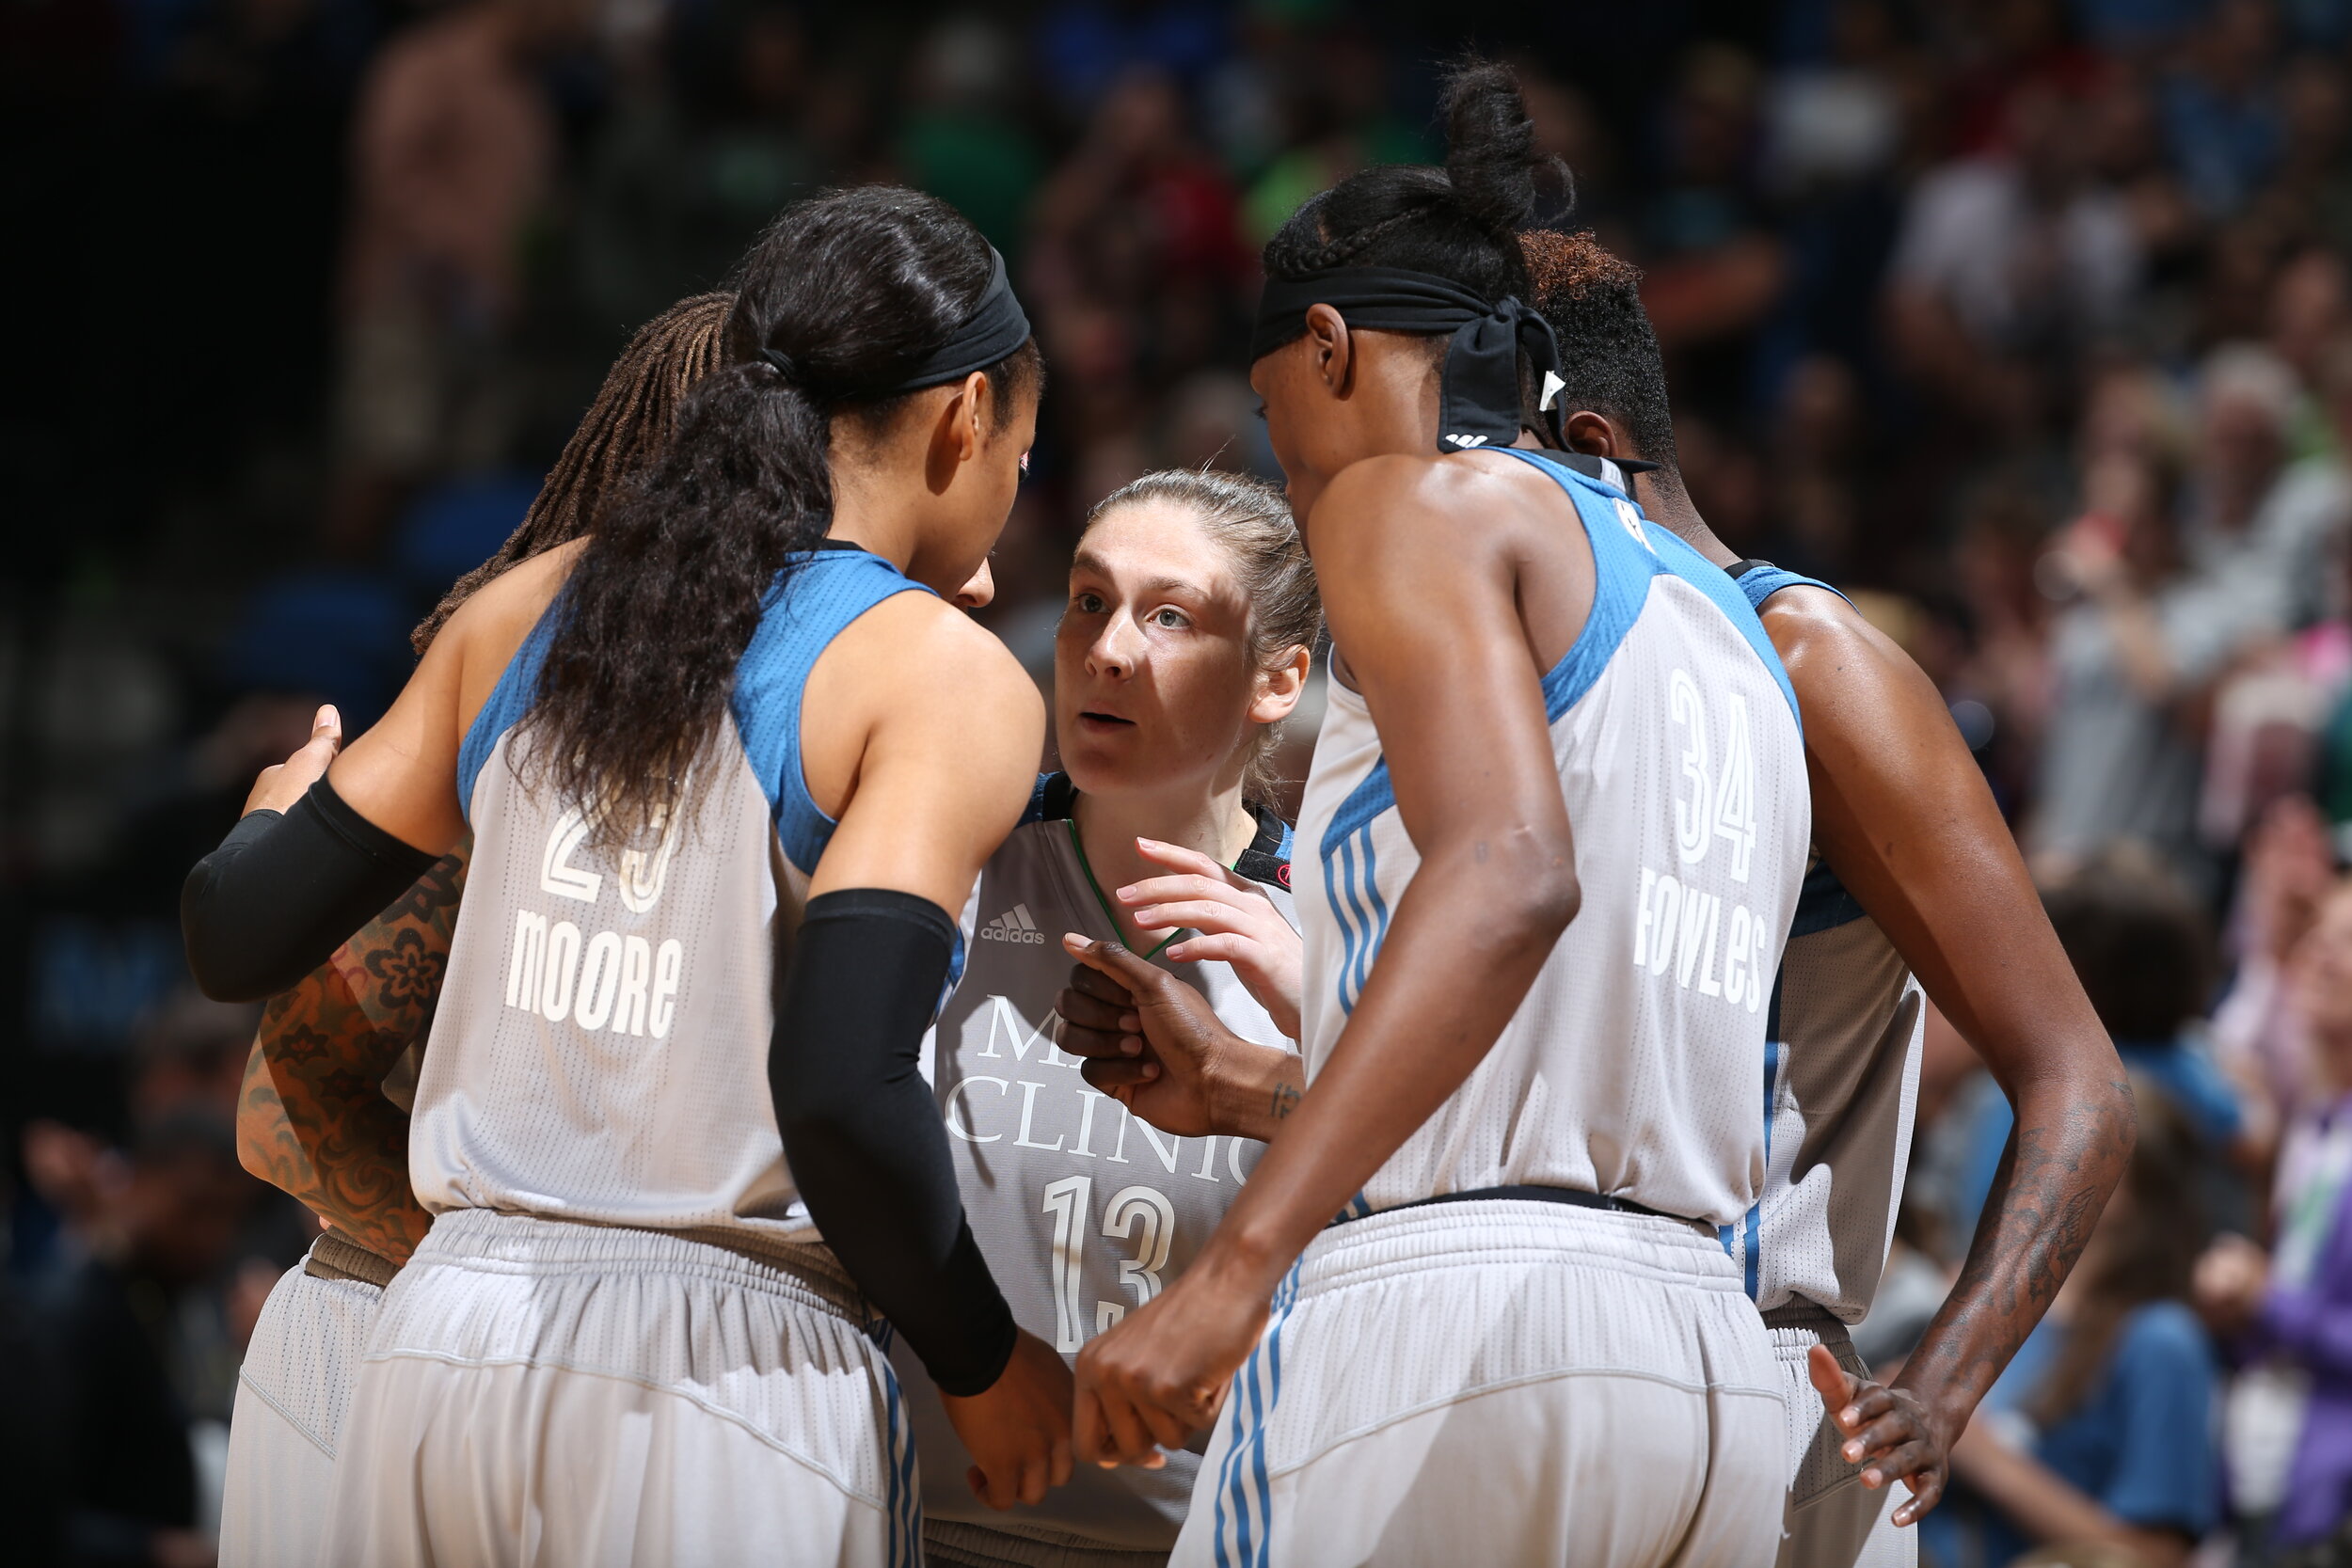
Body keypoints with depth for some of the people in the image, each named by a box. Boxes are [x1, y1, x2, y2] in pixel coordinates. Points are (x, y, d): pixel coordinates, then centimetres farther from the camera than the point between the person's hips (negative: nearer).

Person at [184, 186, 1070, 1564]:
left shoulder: (525, 611, 11)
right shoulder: (944, 676, -5)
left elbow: (239, 938, 15)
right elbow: (842, 1090, -17)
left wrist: (281, 807, 39)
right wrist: (987, 1364, -2)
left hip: (448, 1347, 5)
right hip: (732, 1382, -5)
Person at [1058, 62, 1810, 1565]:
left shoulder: (1412, 501, 0)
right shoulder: (1720, 616, 24)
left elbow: (1508, 875, -20)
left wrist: (1236, 1267, -28)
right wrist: (1237, 1088, 34)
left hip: (1444, 1326, -8)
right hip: (1708, 1368, 8)